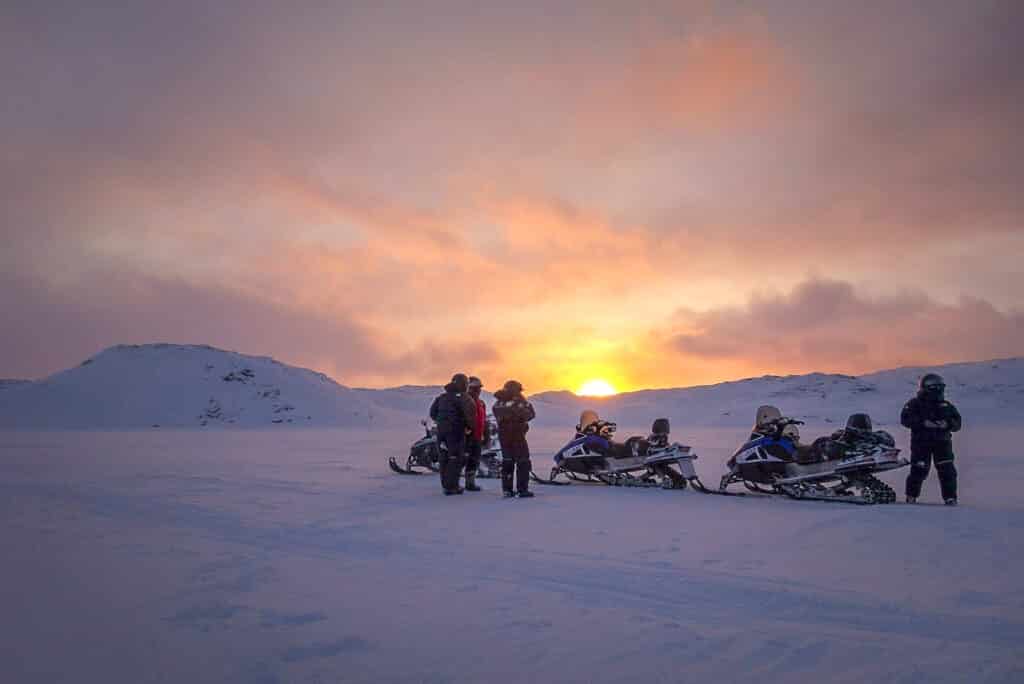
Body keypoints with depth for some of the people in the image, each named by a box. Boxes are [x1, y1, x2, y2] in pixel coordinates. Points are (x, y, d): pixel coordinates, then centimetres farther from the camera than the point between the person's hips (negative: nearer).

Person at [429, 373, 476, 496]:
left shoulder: (442, 396, 13)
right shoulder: (462, 397, -8)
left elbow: (433, 412, 16)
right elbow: (470, 411, -21)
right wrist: (470, 426, -6)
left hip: (441, 430, 7)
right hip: (456, 431, -7)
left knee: (444, 457, 14)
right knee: (455, 458, -2)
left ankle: (445, 484, 22)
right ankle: (451, 487, -3)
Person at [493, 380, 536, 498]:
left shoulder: (497, 404, 0)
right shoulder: (519, 403, -16)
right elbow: (531, 414, -7)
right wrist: (526, 403, 8)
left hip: (503, 436, 6)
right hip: (517, 435, -6)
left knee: (507, 461, 14)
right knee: (523, 462, 2)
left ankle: (507, 489, 13)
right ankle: (522, 490, -1)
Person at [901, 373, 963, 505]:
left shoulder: (946, 406, 13)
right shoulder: (915, 404, 0)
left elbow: (957, 423, 11)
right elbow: (905, 419, -11)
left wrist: (947, 424, -12)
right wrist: (923, 423, -23)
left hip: (942, 443, 4)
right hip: (921, 442, -4)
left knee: (947, 470, -2)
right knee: (919, 471, -4)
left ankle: (950, 498, 5)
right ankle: (911, 496, 11)